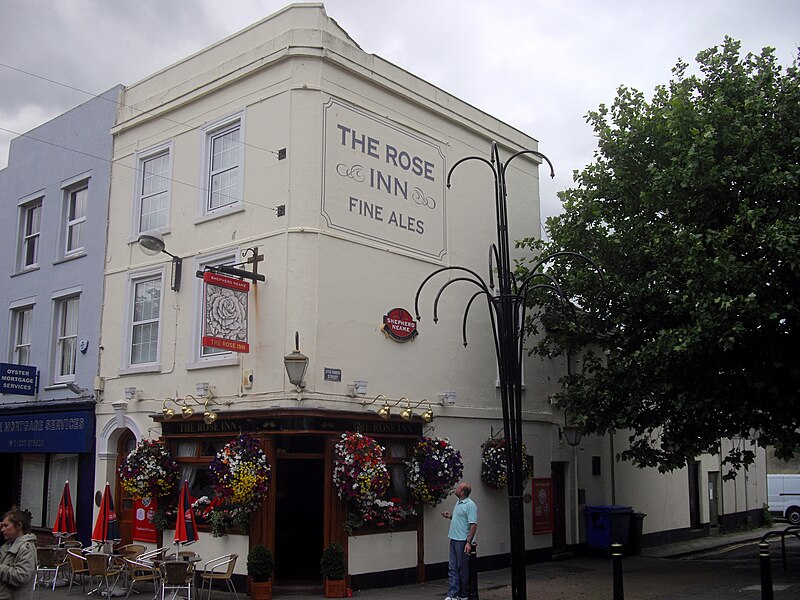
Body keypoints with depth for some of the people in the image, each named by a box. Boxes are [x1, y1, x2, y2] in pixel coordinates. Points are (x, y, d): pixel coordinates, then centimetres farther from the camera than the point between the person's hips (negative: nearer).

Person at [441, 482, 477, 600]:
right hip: (454, 539, 9)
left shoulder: (470, 505, -15)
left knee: (463, 568, 1)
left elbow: (473, 525, -20)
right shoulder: (459, 503, 14)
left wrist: (469, 542, -25)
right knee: (452, 568, 7)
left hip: (463, 541, -9)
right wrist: (450, 516, 10)